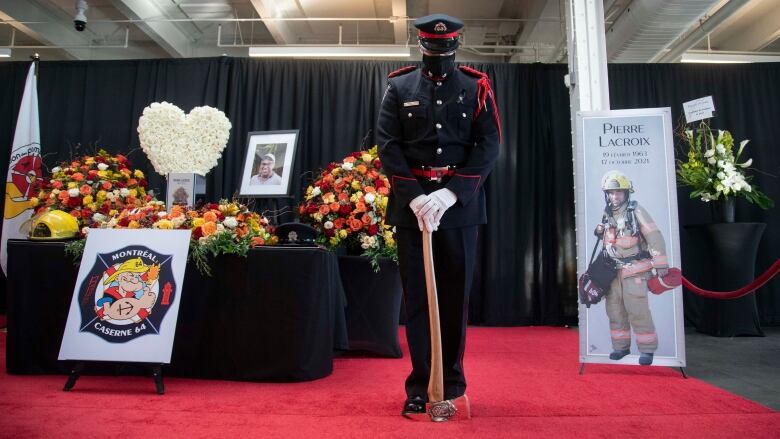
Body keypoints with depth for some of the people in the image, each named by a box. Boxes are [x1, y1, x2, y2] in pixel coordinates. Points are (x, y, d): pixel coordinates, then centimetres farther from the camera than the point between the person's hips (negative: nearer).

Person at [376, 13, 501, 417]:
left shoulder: (476, 87, 7)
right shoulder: (399, 87, 7)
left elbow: (489, 146, -3)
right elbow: (387, 145, -1)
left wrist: (450, 194, -16)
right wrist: (415, 198, -14)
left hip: (460, 205, 0)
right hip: (411, 204, 0)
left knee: (456, 296, 7)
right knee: (417, 296, 4)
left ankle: (452, 382, 22)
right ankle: (420, 385, 15)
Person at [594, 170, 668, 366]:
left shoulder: (636, 212, -11)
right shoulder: (607, 214, 8)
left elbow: (655, 238, -13)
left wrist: (661, 265, -14)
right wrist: (601, 231, 3)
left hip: (634, 270, -6)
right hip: (613, 269, 6)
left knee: (638, 311, -6)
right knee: (615, 309, 9)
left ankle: (647, 349, 7)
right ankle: (621, 346, 20)